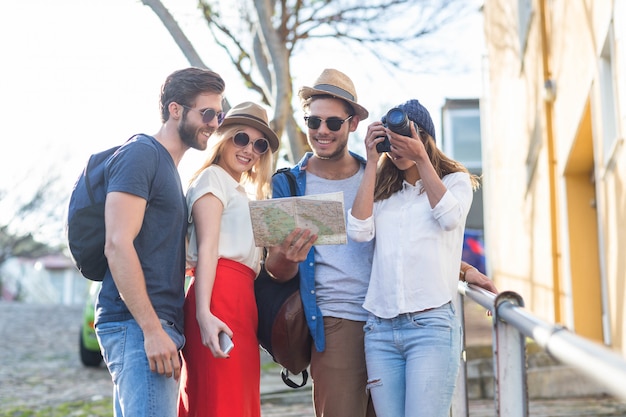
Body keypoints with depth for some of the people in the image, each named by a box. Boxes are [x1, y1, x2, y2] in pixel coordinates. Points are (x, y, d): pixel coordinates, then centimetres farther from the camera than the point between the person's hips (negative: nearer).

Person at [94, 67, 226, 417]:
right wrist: (152, 330, -21)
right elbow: (118, 245, -17)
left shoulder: (168, 166, 22)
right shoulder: (140, 154, -6)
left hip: (156, 326, 9)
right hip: (136, 324, -9)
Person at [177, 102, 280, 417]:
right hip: (220, 297, -9)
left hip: (242, 297, 9)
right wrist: (204, 313, -22)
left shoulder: (241, 191, 29)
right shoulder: (213, 178, 2)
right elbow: (207, 248, -11)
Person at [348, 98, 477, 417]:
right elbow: (359, 231, 1)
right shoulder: (382, 192, 21)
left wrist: (420, 158, -9)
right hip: (380, 329, 4)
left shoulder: (456, 180, 14)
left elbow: (449, 216, -9)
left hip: (432, 324, -3)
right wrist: (372, 162, 4)